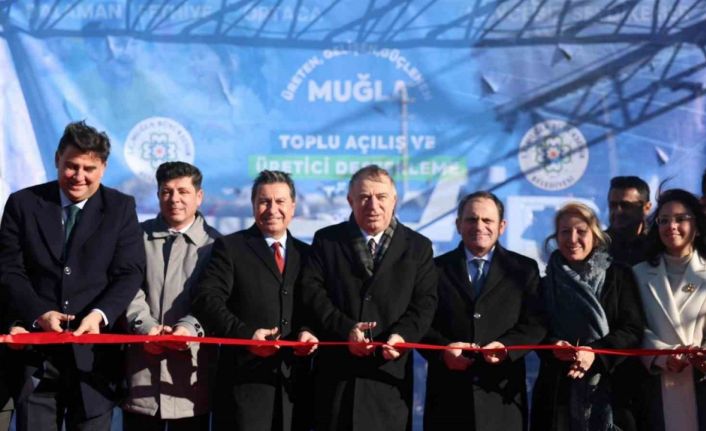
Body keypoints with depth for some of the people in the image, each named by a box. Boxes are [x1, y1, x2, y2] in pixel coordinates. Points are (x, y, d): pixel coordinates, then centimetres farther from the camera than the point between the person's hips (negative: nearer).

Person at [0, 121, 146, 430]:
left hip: (94, 351, 0)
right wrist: (39, 313, -15)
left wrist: (100, 314, -19)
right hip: (36, 350, 0)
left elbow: (130, 273, -1)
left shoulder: (121, 207, 7)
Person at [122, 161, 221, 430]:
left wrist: (190, 327, -21)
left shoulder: (214, 243, 6)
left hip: (191, 370, -1)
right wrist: (145, 326, -14)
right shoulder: (139, 236, 12)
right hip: (141, 366, 1)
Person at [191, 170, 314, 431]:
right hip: (245, 378, -4)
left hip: (294, 379, 4)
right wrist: (245, 334, -21)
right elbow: (207, 300, -8)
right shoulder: (230, 247, 3)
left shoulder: (306, 254, 16)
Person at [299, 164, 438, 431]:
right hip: (335, 369, 0)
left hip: (389, 371, 0)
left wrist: (403, 334, -18)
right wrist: (345, 329, -16)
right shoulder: (326, 240, 8)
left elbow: (424, 302, 2)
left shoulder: (418, 247, 10)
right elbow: (311, 291, -2)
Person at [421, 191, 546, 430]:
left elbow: (535, 323, 2)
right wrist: (443, 348, -15)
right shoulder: (437, 269, 10)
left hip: (502, 392, 0)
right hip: (448, 394, 0)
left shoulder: (524, 269, 10)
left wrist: (507, 345, -16)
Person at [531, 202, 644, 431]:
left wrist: (595, 353, -17)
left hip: (610, 385, -1)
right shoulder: (546, 283, 10)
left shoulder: (619, 275, 3)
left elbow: (633, 329, -3)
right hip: (559, 390, 2)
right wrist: (554, 347, -15)